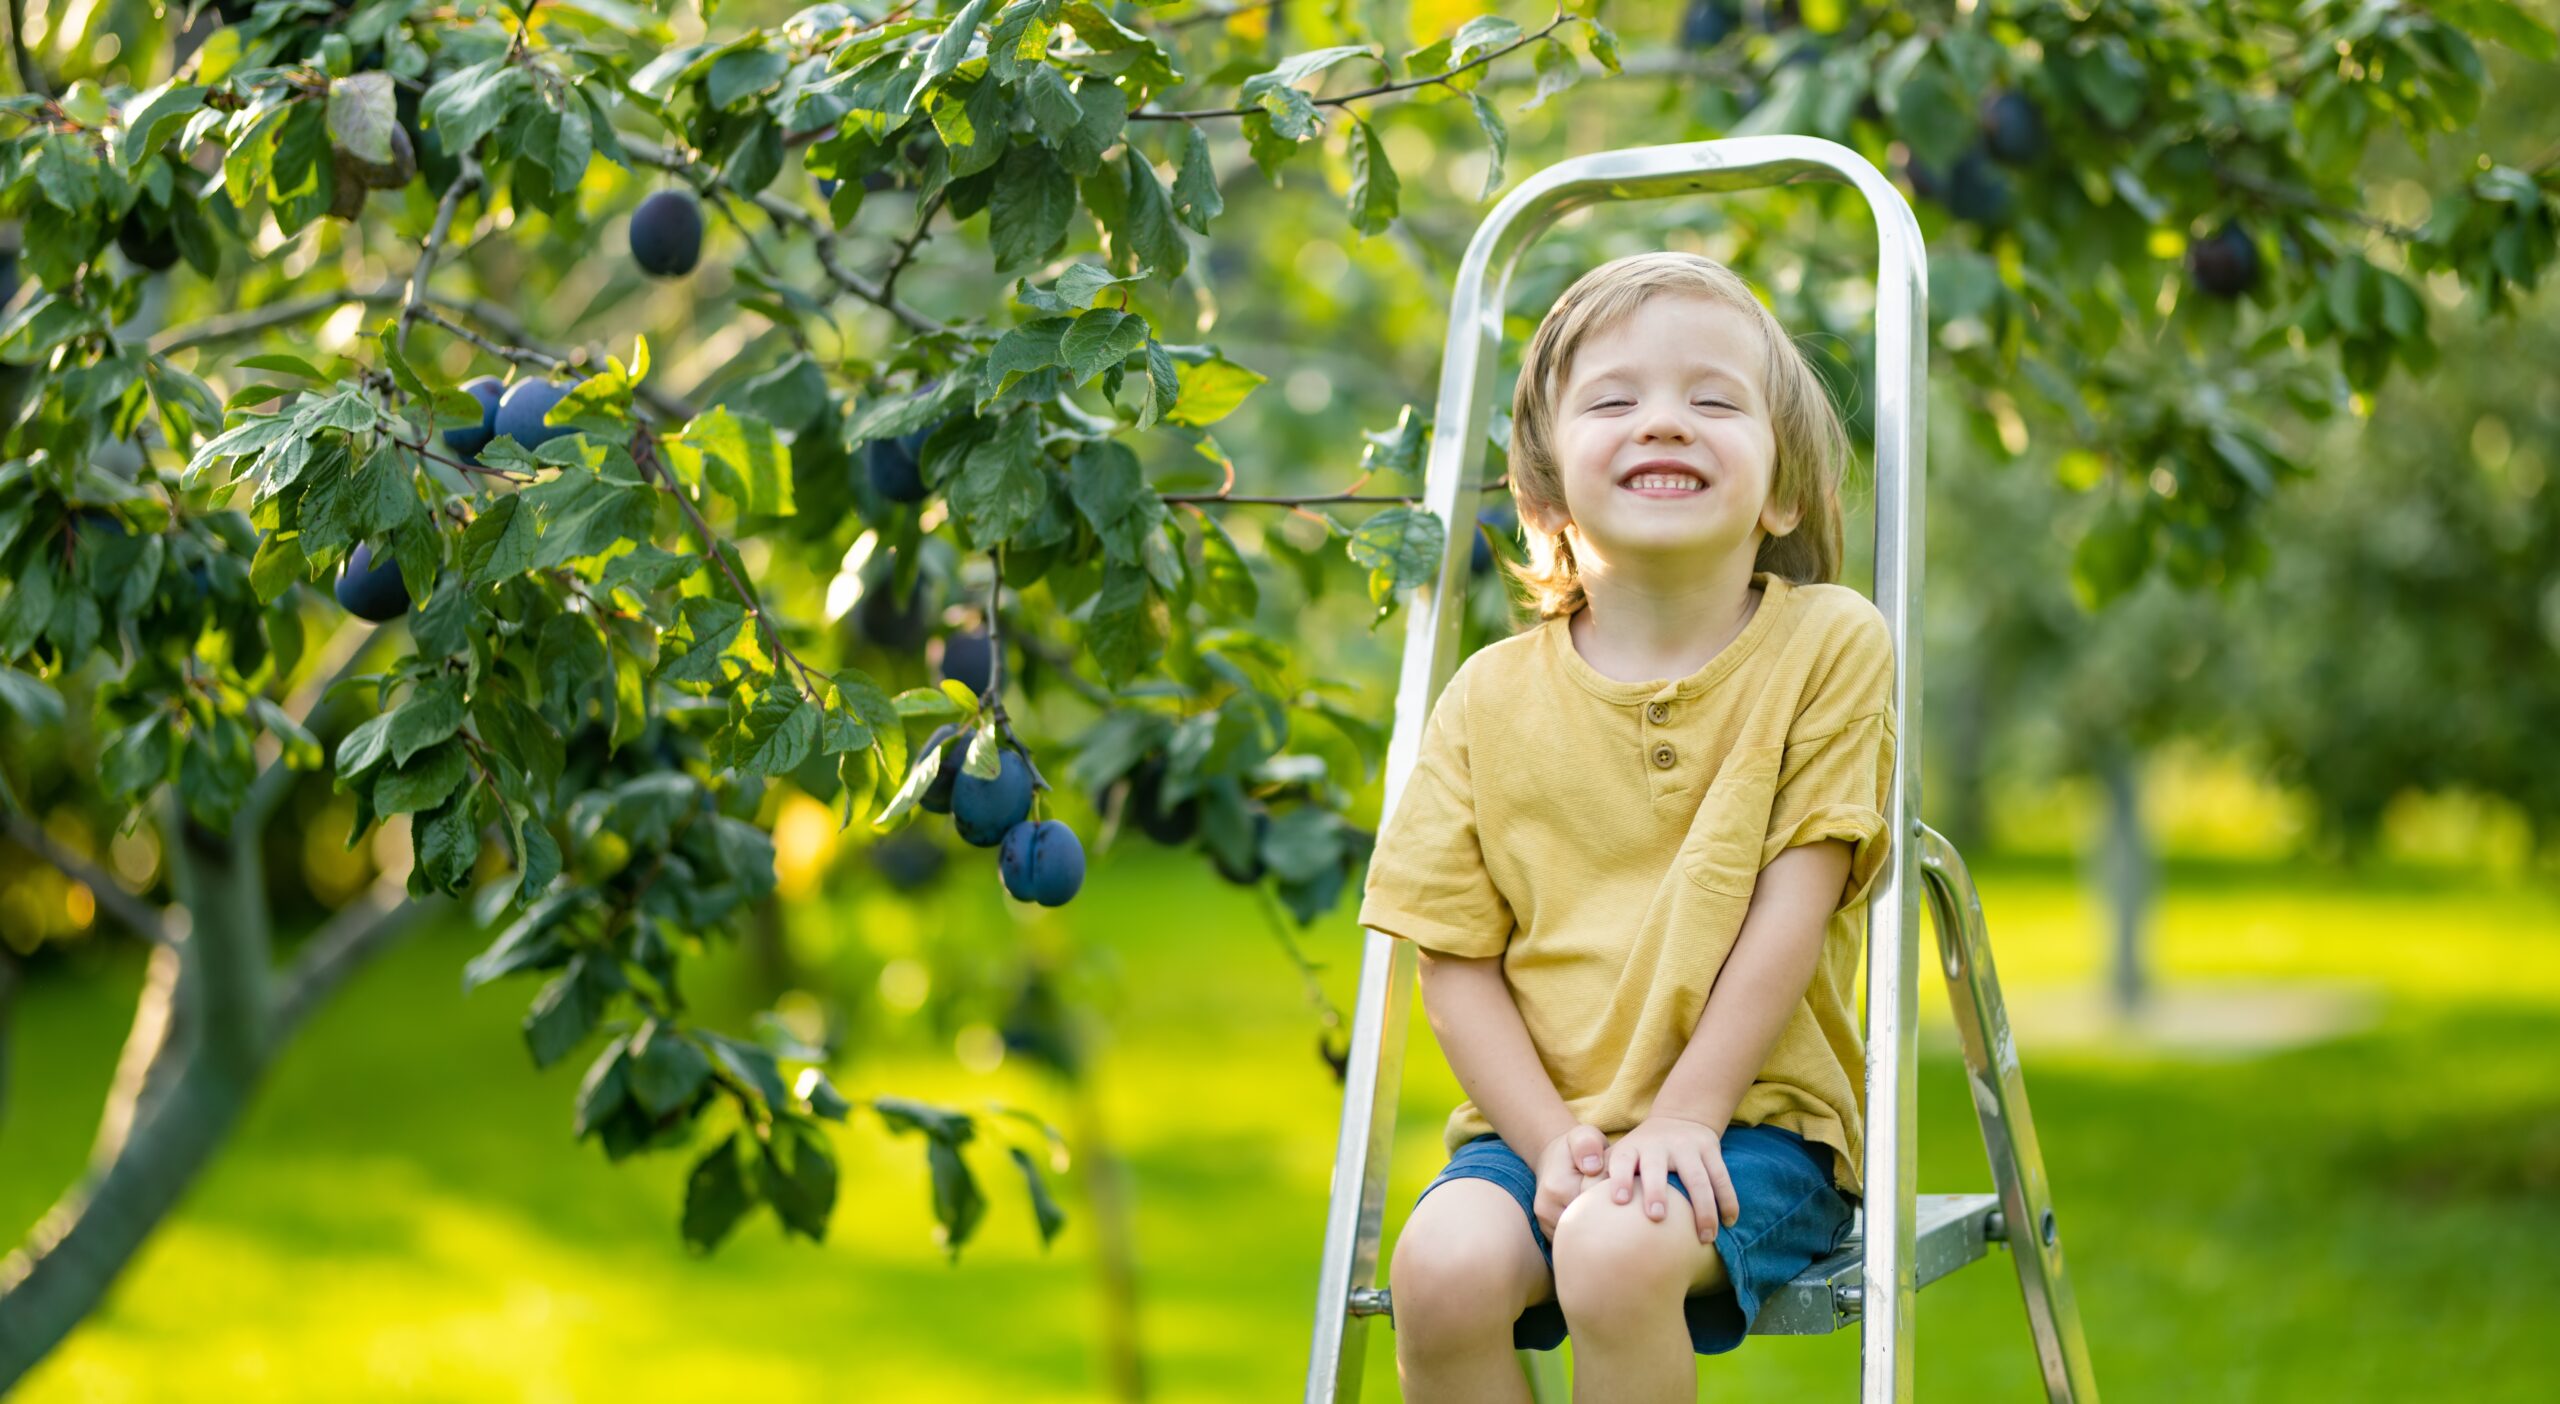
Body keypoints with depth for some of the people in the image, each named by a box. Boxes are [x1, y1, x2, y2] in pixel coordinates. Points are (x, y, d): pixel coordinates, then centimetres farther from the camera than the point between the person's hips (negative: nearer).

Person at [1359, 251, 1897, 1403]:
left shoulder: (1829, 642, -1)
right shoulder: (1492, 696, 5)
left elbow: (1793, 906, -6)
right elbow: (1456, 959, 3)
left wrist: (1680, 1116, -14)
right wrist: (1551, 1142, -12)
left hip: (1747, 1118, -2)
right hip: (1537, 1117, 3)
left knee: (1618, 1249, -33)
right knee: (1442, 1262, -28)